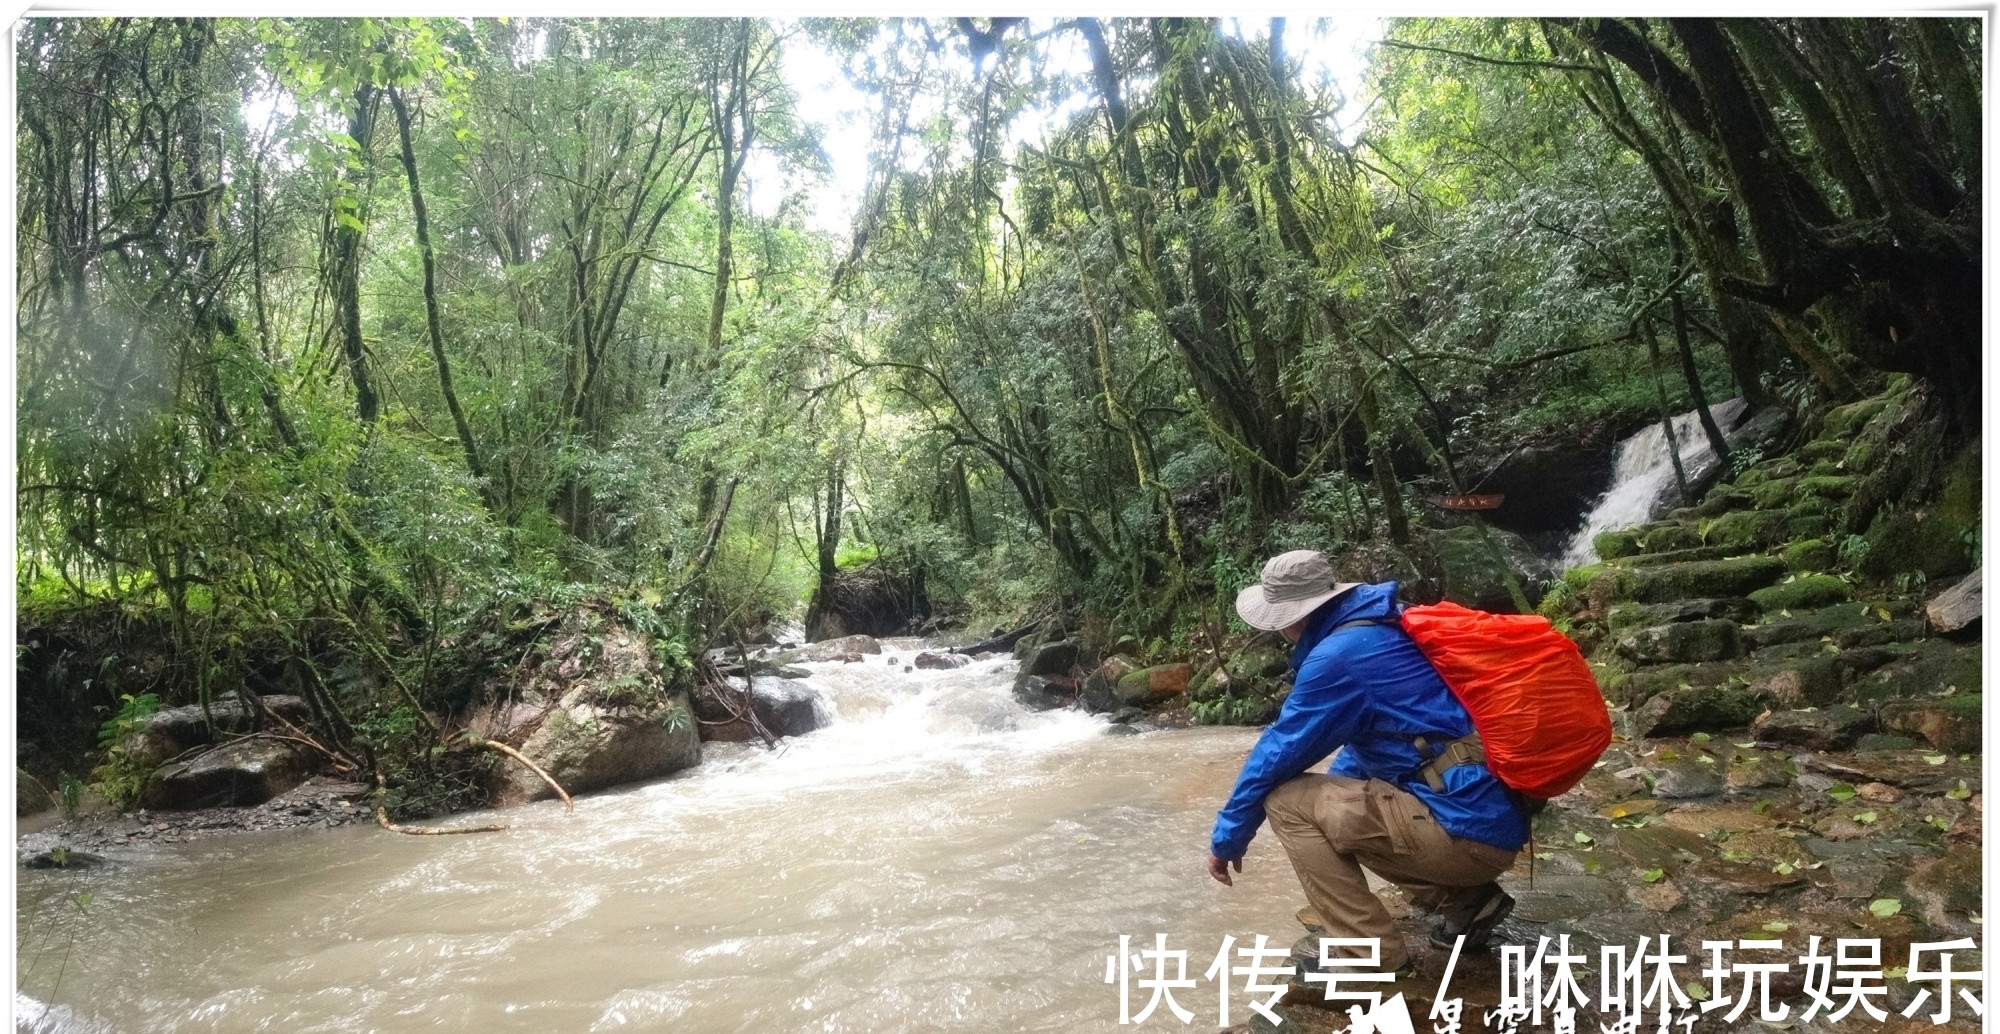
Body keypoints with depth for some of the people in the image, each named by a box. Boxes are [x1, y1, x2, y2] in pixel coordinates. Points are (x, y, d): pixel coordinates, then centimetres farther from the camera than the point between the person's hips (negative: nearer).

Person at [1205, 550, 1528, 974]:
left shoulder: (1338, 655, -15)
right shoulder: (1380, 629, 14)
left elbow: (1278, 752, -8)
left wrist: (1227, 838, 4)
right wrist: (1328, 800, 36)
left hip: (1465, 829, -10)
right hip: (1490, 821, 10)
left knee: (1287, 801, -8)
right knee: (1331, 809, 25)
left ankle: (1378, 967, -3)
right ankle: (1465, 902, 17)